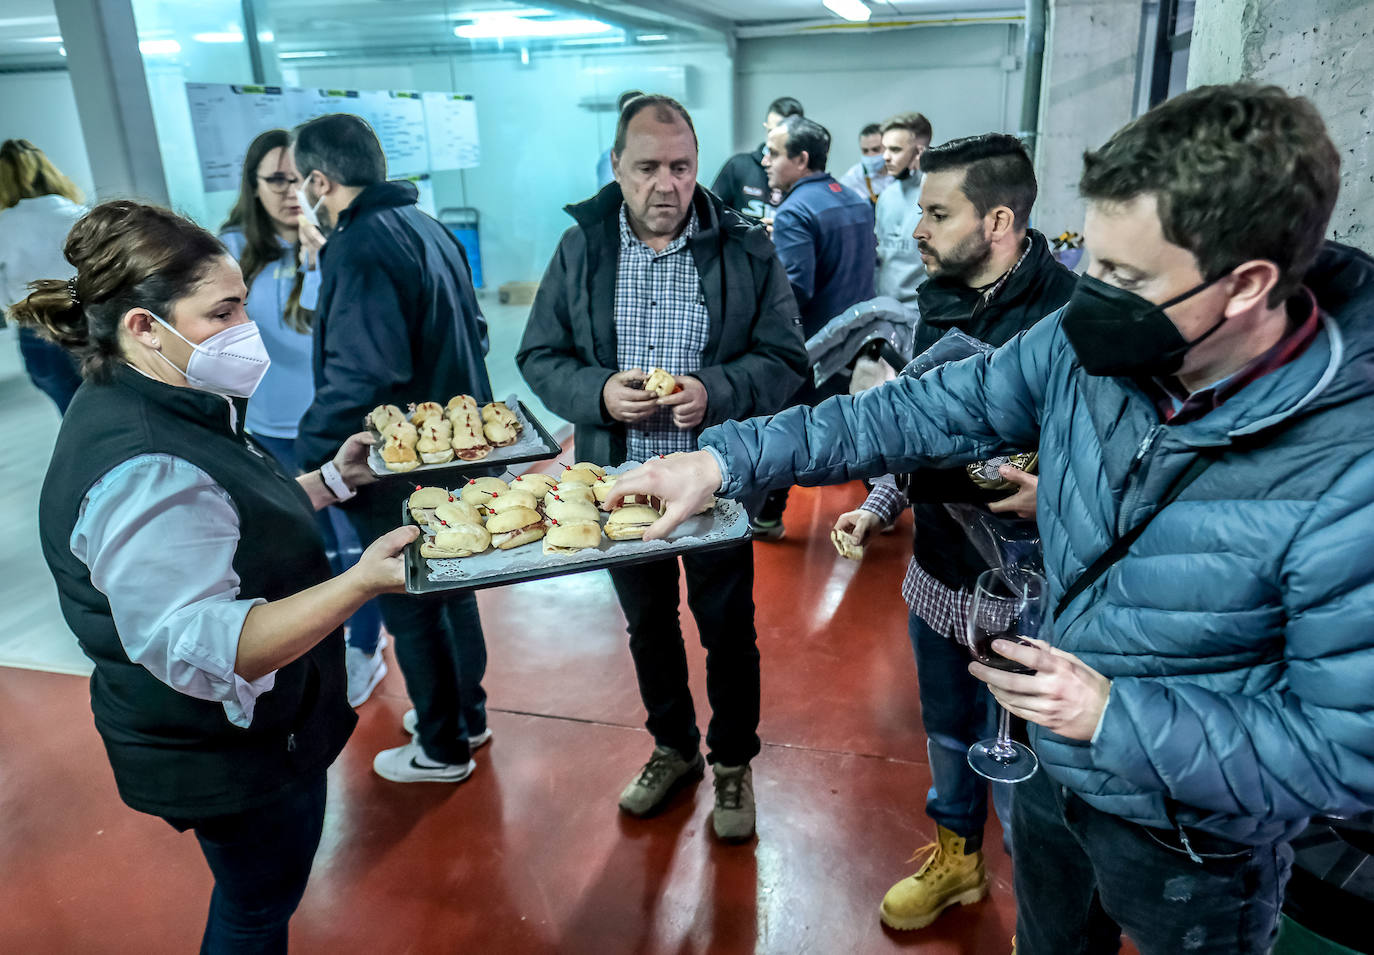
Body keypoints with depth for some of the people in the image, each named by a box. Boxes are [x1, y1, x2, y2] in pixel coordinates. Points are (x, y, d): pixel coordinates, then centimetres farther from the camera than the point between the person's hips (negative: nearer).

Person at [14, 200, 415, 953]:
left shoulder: (167, 408, 1)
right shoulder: (140, 470, -33)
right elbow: (198, 650, -37)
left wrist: (329, 482, 5)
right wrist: (361, 583, -44)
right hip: (230, 758, -9)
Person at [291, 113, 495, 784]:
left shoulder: (359, 249, -21)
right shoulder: (427, 228, 8)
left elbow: (359, 377, -30)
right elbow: (471, 333, 16)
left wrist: (308, 457, -23)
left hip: (397, 470, -9)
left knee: (411, 608, 8)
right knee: (450, 586, 22)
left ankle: (442, 749, 26)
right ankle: (466, 714, 40)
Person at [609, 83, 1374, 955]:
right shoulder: (1087, 346, -17)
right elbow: (926, 412, -12)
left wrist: (1118, 715, -28)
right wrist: (728, 458, -19)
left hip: (1193, 843, -4)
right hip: (1055, 773, 5)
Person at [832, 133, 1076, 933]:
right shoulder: (941, 299, 2)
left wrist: (1055, 494, -33)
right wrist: (881, 506, 9)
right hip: (938, 572, 7)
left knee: (1013, 767, 10)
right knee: (948, 731, 25)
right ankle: (957, 857, 50)